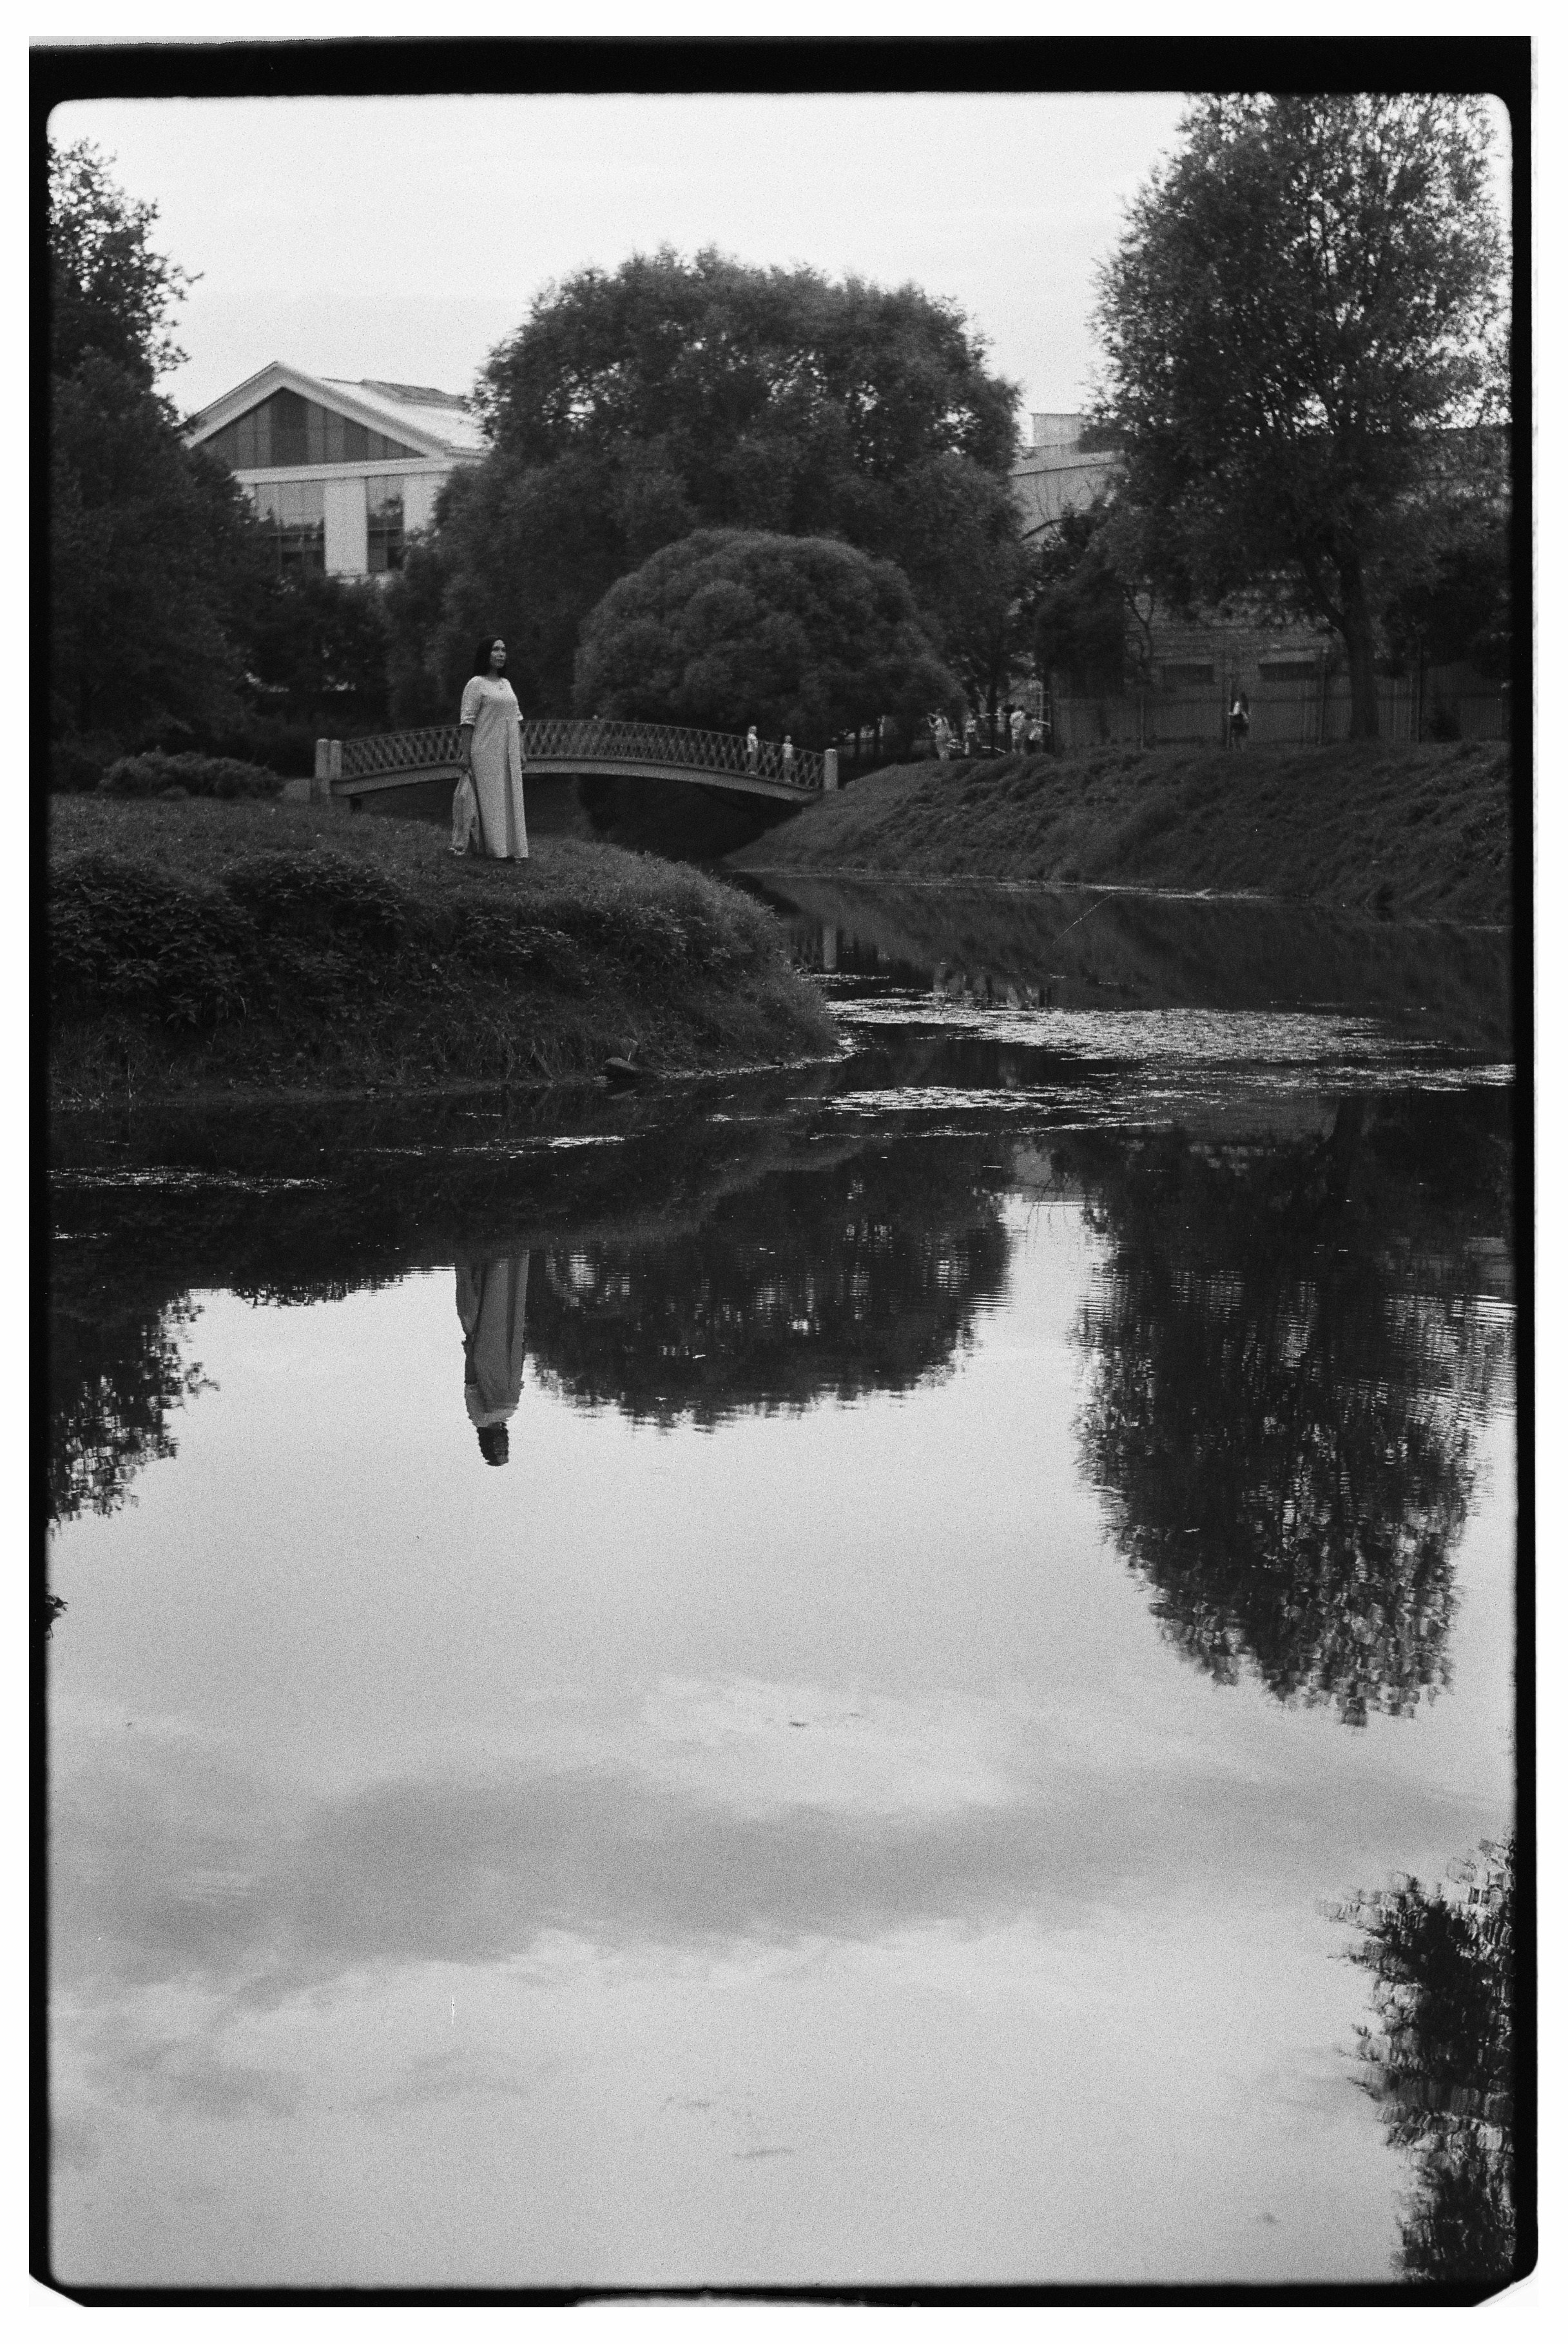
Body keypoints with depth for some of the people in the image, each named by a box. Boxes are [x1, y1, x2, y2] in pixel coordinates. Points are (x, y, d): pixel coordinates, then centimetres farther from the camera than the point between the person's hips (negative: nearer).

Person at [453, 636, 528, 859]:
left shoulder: (506, 684, 15)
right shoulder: (476, 684, -5)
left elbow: (516, 719, 18)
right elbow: (467, 721, -9)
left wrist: (521, 752, 13)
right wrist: (465, 753, -15)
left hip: (508, 753, 7)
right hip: (485, 753, -7)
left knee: (511, 798, 5)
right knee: (490, 799, -5)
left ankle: (515, 849, 7)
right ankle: (498, 850, -5)